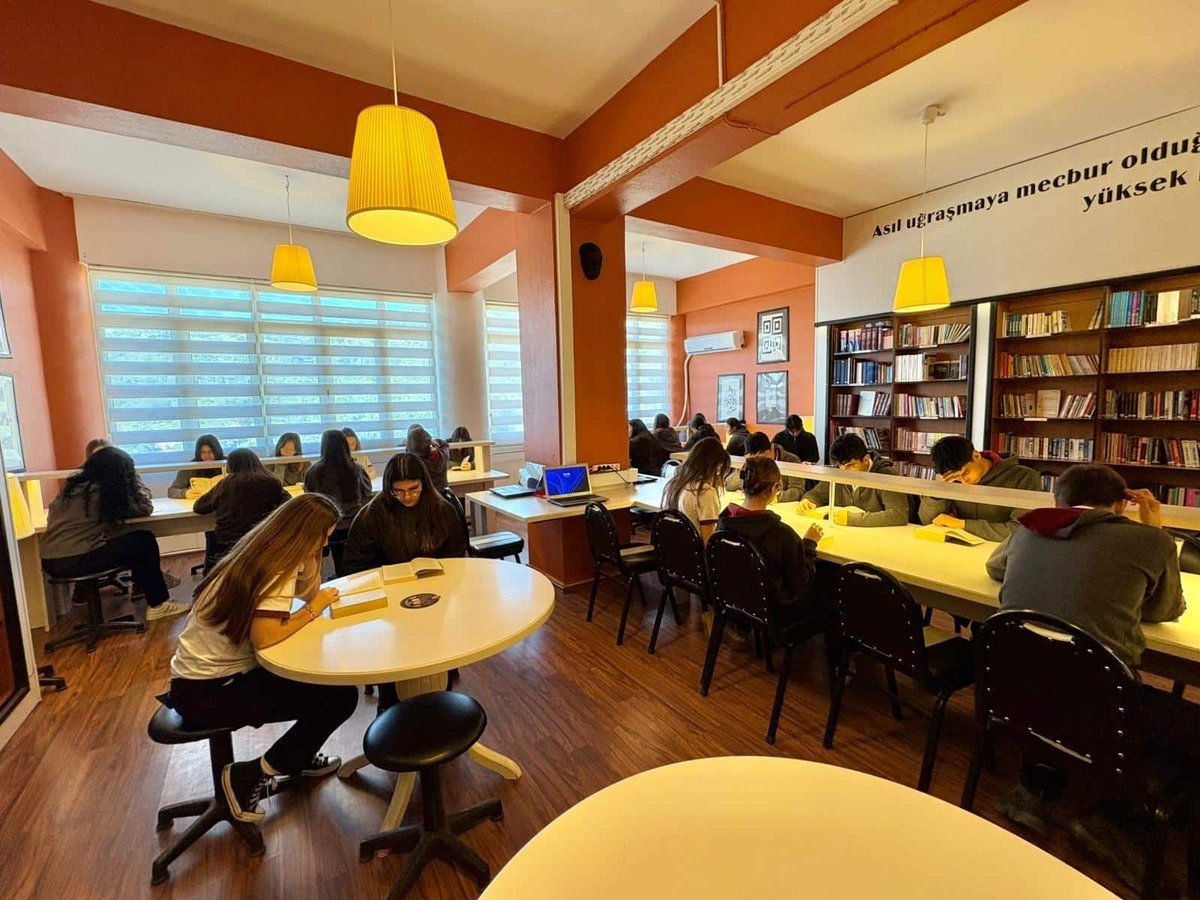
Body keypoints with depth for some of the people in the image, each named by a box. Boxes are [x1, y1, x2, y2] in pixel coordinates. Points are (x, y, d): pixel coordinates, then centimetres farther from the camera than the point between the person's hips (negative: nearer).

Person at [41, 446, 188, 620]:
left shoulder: (74, 483, 10)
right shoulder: (103, 492, -11)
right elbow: (145, 508, -6)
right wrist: (134, 479, 6)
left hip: (50, 560, 9)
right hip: (72, 561, -9)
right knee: (145, 541, 0)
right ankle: (157, 604, 4)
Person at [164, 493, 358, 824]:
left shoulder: (271, 553, 3)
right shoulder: (276, 569, -25)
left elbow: (308, 590, 6)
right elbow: (265, 637, -33)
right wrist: (313, 610, -19)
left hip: (218, 671, 9)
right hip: (206, 690, -9)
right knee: (340, 696, -13)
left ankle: (298, 758, 28)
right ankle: (250, 777, 3)